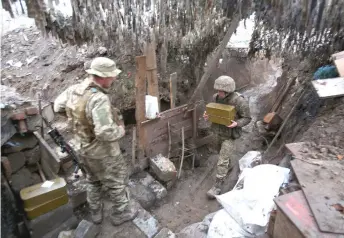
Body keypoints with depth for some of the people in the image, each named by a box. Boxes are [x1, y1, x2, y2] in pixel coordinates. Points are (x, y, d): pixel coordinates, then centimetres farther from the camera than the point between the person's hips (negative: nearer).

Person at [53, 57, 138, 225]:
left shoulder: (73, 90, -6)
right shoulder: (98, 99, -34)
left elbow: (58, 106, 12)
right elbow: (106, 133, -39)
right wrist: (121, 130, -19)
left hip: (82, 147, 8)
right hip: (102, 151, -8)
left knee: (93, 180, 29)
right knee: (116, 181, 17)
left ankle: (95, 212, 47)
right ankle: (121, 212, 38)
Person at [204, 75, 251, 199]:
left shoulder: (239, 101, -25)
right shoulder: (216, 97, -9)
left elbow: (247, 118, -13)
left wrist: (237, 124, -33)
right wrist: (207, 115, -14)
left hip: (230, 135, -6)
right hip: (218, 132, 6)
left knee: (222, 161, -4)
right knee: (223, 151, 29)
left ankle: (217, 186, 10)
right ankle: (230, 164, 59)